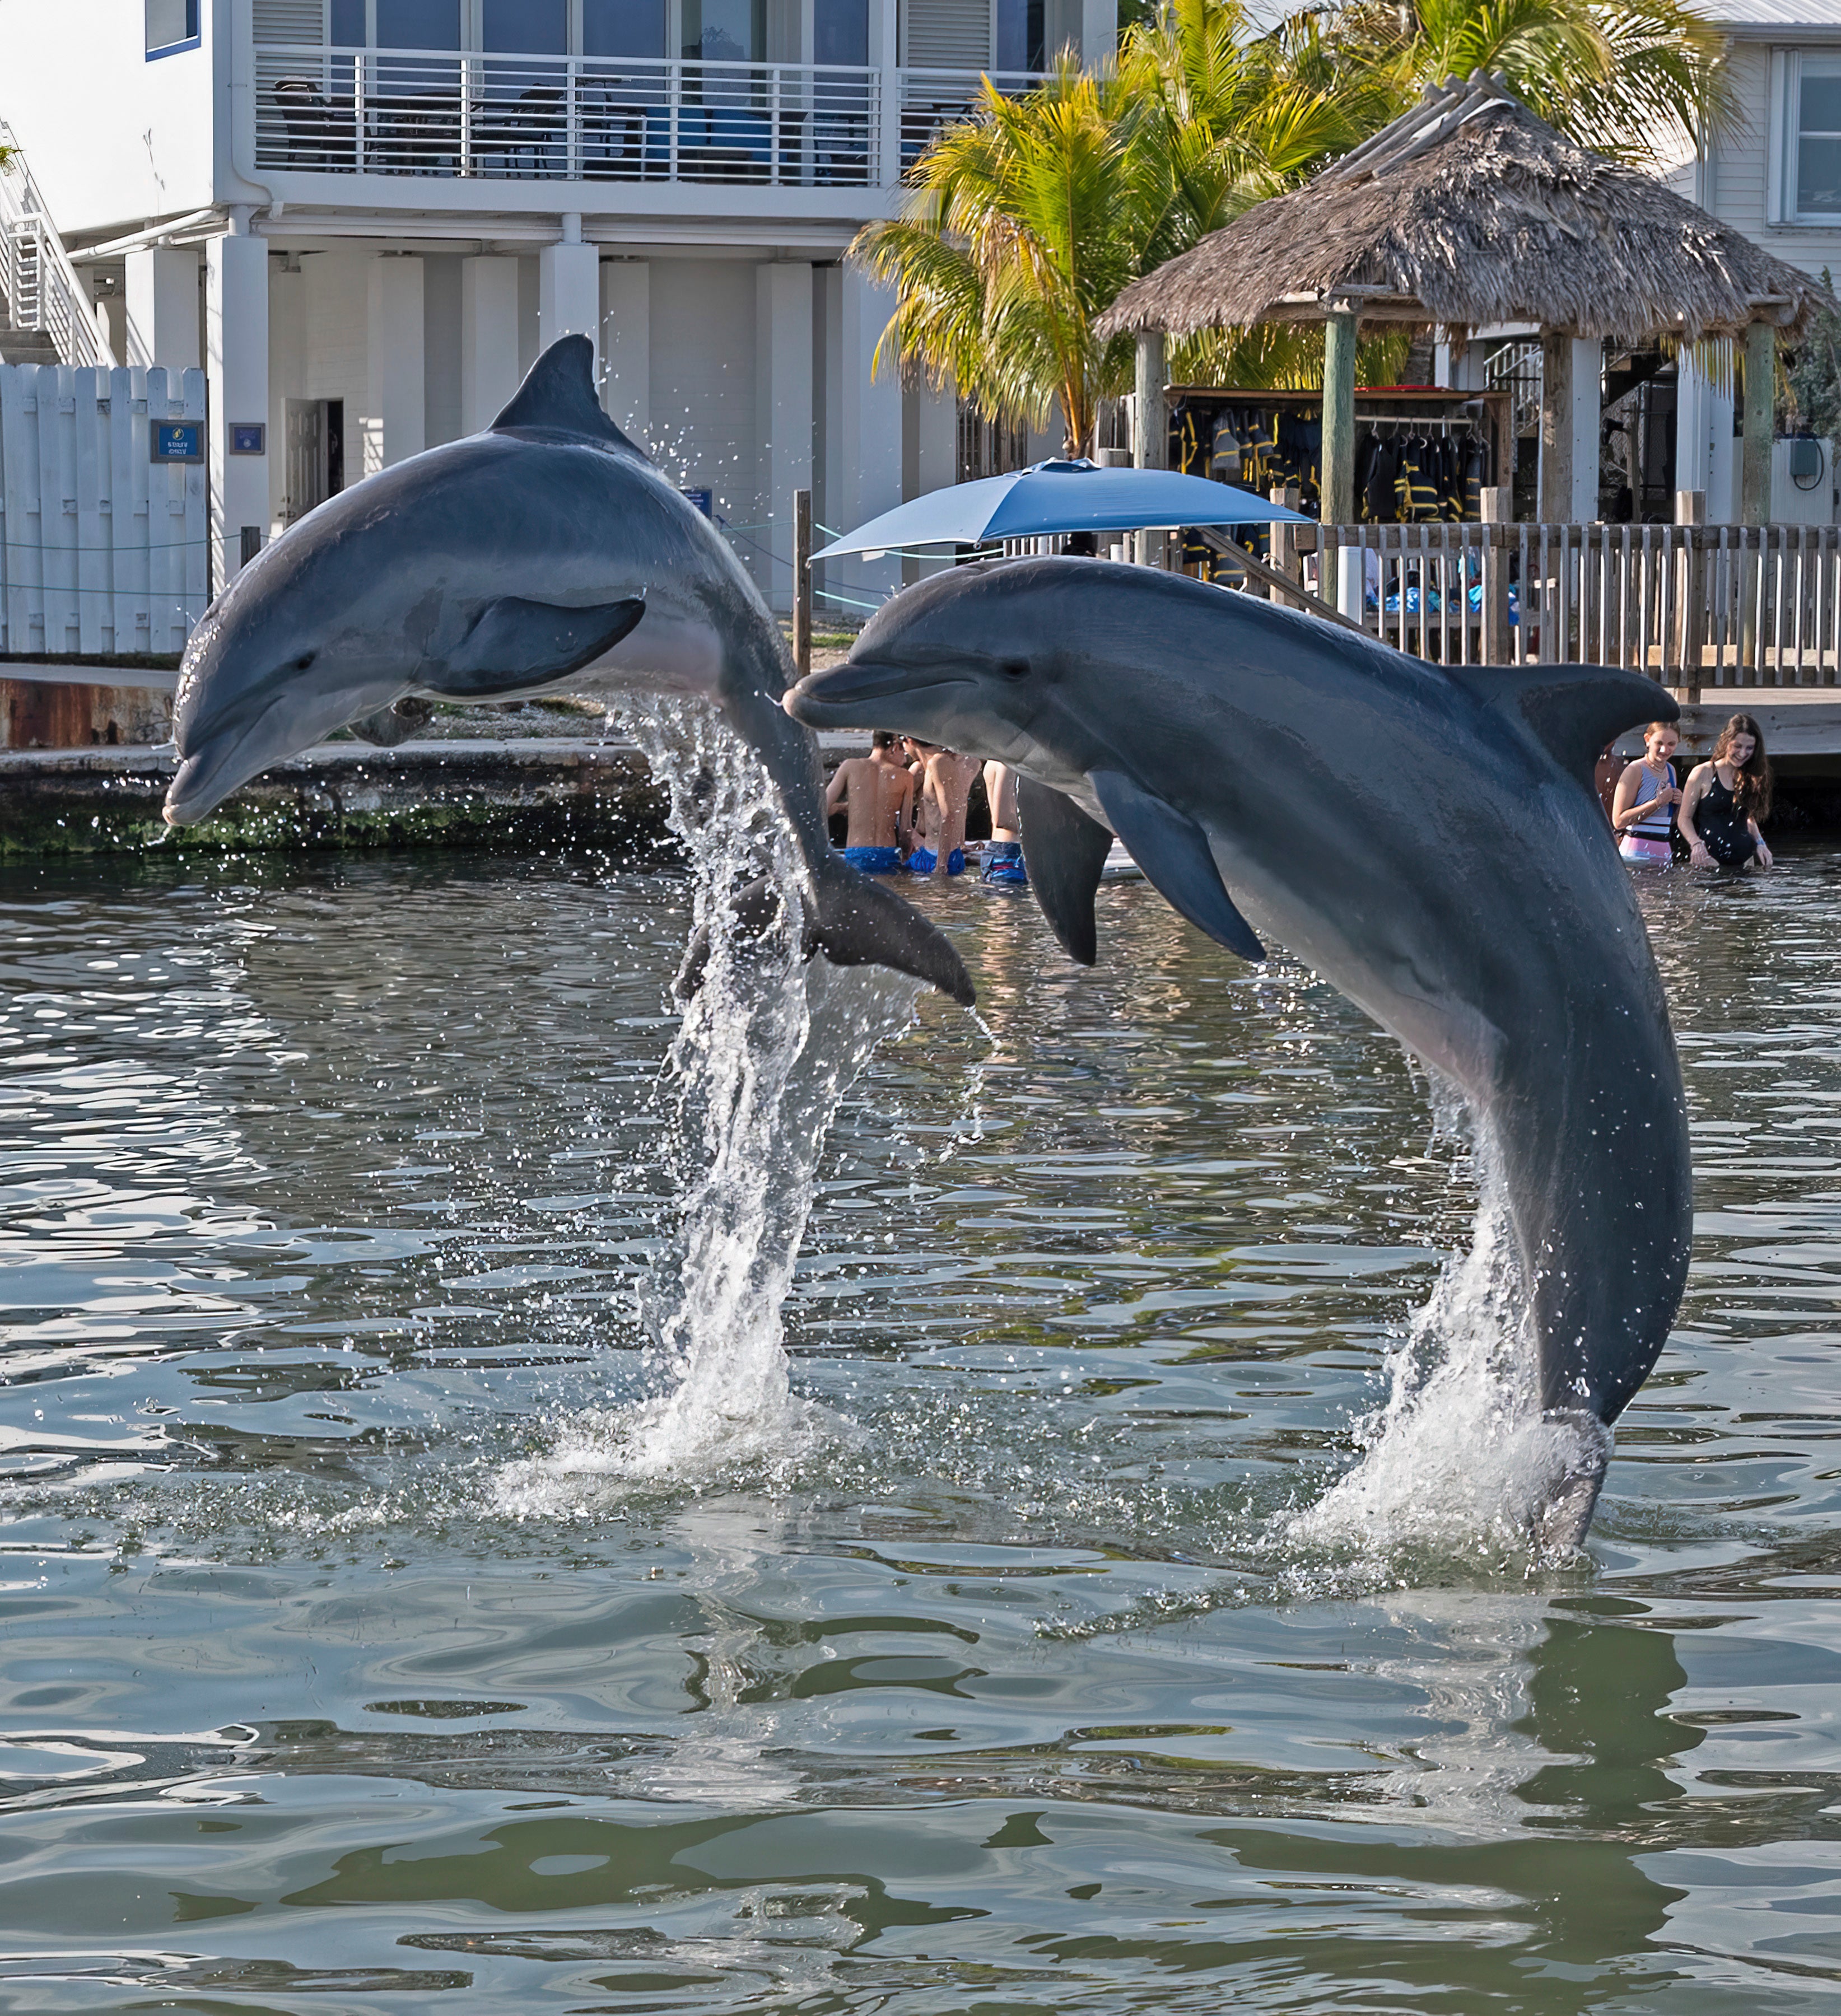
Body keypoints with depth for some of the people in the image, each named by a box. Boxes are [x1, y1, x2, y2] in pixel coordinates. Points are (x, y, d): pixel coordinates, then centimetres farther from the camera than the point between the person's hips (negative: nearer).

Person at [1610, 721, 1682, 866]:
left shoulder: (1671, 770, 13)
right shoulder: (1636, 770, -9)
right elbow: (1618, 821, -17)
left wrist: (1678, 803, 4)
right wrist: (1658, 802, -19)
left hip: (1665, 851, 7)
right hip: (1636, 852, -7)